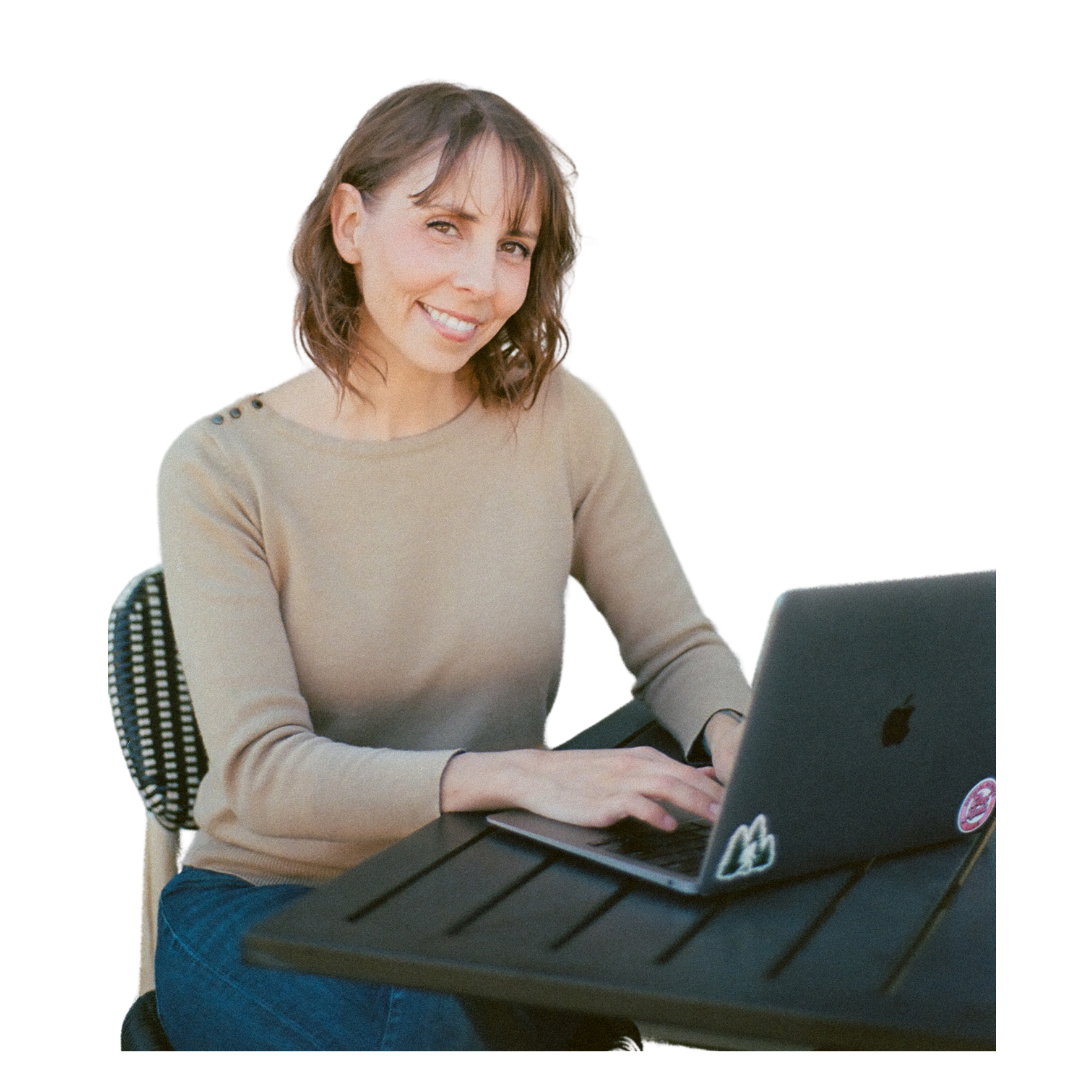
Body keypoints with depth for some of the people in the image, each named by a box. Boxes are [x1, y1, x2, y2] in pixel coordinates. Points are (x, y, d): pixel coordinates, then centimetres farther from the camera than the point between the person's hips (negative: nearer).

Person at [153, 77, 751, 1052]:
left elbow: (682, 647, 5)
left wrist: (734, 737, -20)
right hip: (274, 906, -2)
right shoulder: (218, 469, -10)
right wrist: (517, 775, -32)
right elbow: (264, 771, -18)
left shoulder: (566, 420, -3)